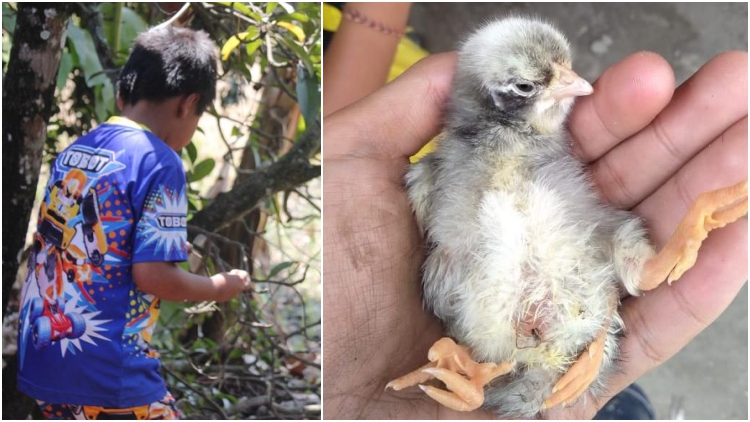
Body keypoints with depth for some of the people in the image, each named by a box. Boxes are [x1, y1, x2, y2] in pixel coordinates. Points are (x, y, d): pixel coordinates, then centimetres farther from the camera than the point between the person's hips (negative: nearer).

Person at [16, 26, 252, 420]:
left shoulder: (73, 151, 10)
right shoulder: (159, 161, -13)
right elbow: (152, 275, -17)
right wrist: (219, 287, 1)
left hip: (39, 356, 8)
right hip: (107, 370, -8)